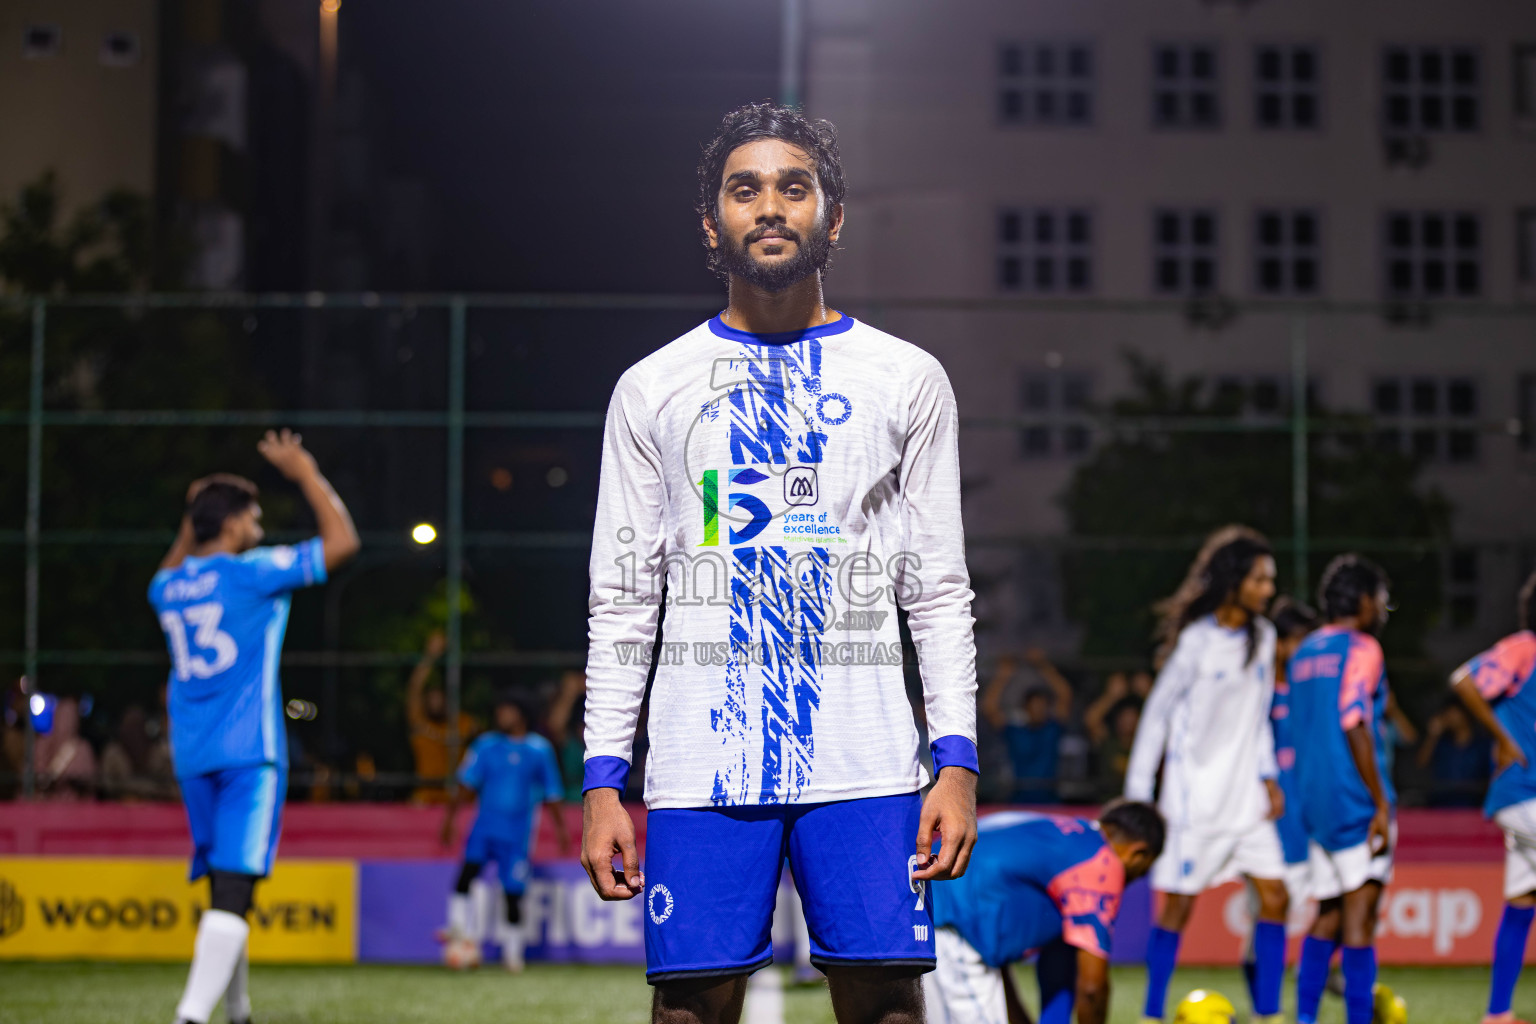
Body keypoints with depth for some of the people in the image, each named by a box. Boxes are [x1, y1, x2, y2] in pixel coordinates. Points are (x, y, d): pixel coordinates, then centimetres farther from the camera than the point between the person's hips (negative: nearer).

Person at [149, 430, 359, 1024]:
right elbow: (342, 541, -2)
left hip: (191, 758, 7)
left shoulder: (168, 590, 12)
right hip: (249, 752, -7)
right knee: (234, 887, -14)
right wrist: (305, 472, 6)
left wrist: (193, 518, 37)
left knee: (224, 888, 17)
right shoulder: (253, 573, -7)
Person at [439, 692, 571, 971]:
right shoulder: (486, 745, 6)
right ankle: (460, 929, -23)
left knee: (513, 892, 0)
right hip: (485, 825, 1)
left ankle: (512, 951, 16)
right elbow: (465, 783, 5)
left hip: (517, 832, -1)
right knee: (469, 865, -25)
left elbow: (551, 794, 10)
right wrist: (449, 817, -1)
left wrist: (560, 829, 9)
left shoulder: (540, 749, 5)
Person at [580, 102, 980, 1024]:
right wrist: (603, 779, 1)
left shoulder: (908, 380, 10)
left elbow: (940, 591, 8)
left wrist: (958, 761, -2)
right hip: (703, 761, 0)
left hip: (865, 760, 0)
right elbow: (622, 601, 9)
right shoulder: (654, 389, 9)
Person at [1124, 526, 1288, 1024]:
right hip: (1195, 791, -6)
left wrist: (1267, 776, 8)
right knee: (1179, 903, -2)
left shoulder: (1262, 636, 7)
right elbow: (1157, 713, -7)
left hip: (1245, 793, 6)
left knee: (1274, 896, -1)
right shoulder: (1197, 639, -11)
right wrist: (1138, 795, -8)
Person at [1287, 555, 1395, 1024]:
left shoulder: (1303, 653, 16)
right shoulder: (1360, 648, -8)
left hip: (1315, 801, 8)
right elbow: (1355, 726, -17)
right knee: (1360, 908, -7)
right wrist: (1381, 803, -16)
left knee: (1329, 912, 13)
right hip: (1355, 800, -8)